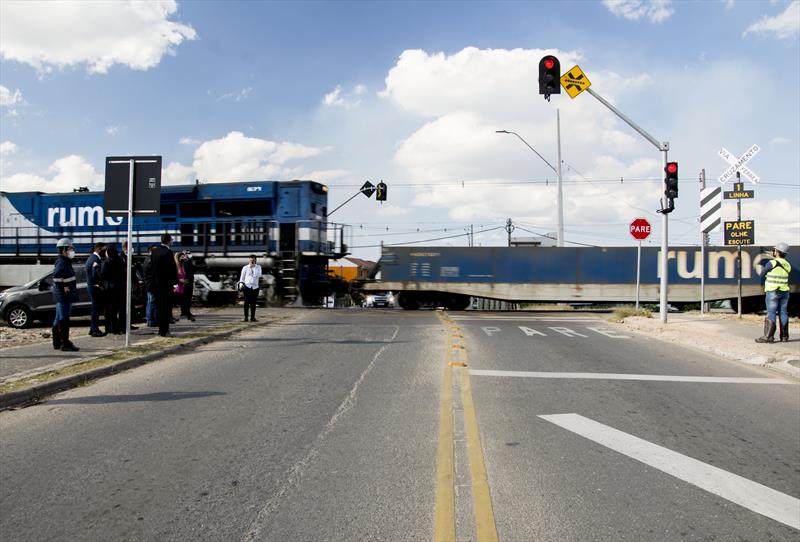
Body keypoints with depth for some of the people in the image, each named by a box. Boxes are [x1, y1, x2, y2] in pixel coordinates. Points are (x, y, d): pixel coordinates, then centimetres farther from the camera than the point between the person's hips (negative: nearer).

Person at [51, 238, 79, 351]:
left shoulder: (65, 262, 16)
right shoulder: (61, 263, -16)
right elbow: (56, 275, -31)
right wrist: (63, 287, -23)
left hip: (65, 296, 11)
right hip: (63, 296, -11)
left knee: (58, 320, 16)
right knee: (64, 319, -8)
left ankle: (57, 343, 25)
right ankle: (65, 343, -6)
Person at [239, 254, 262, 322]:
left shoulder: (258, 267, 9)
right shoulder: (245, 268, 5)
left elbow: (258, 275, -8)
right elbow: (242, 277, 11)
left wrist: (253, 268, -10)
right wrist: (241, 284, -1)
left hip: (255, 287, 2)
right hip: (247, 287, -2)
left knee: (253, 303, 2)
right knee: (247, 302, -7)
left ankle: (252, 317, 7)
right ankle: (245, 317, -3)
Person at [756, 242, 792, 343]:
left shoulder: (772, 263, -12)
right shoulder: (787, 265, 8)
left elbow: (762, 274, -2)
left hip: (772, 292, -6)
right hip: (784, 292, 6)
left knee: (771, 314, -6)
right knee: (783, 313, 10)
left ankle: (768, 336, -7)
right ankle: (784, 336, 14)